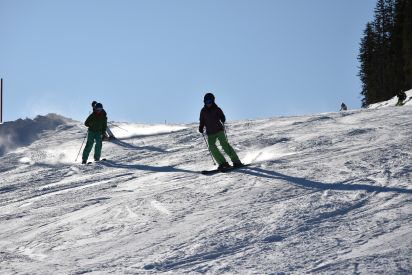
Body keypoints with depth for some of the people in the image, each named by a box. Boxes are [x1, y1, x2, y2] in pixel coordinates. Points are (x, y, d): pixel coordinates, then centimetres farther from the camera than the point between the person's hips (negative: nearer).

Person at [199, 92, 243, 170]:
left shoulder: (216, 109, -1)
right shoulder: (203, 111, 9)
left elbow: (222, 117, -8)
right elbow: (202, 121, 17)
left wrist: (222, 120, -30)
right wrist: (201, 128, 1)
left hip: (219, 130, -4)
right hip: (210, 133, 4)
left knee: (224, 144, -16)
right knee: (212, 147, -14)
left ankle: (236, 162, -14)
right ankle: (223, 163, -11)